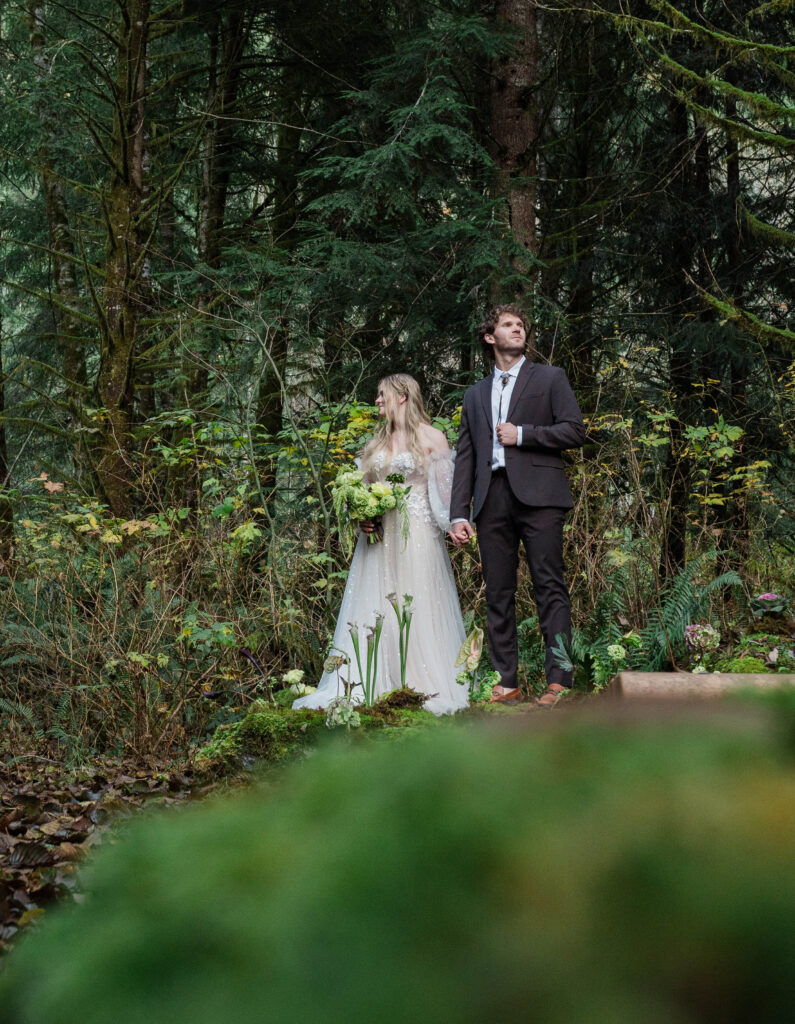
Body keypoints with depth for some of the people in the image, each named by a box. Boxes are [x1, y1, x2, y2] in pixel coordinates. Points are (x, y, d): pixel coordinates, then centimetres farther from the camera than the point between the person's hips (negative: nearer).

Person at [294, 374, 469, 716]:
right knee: (374, 608, 2)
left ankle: (425, 686, 4)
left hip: (416, 533, -5)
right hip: (379, 535, 5)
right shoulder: (378, 441, 16)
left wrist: (454, 525, -16)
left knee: (417, 607, -4)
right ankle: (366, 686, 4)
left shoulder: (431, 438, 0)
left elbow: (445, 489, -4)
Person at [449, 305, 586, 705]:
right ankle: (506, 681, 7)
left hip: (537, 495, -4)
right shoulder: (475, 394, 22)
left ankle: (559, 680, -11)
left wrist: (522, 434, -6)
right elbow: (465, 457, 16)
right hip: (492, 499, 4)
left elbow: (575, 431, 2)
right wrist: (458, 514, 7)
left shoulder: (550, 378, 13)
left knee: (550, 588, -9)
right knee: (498, 593, 3)